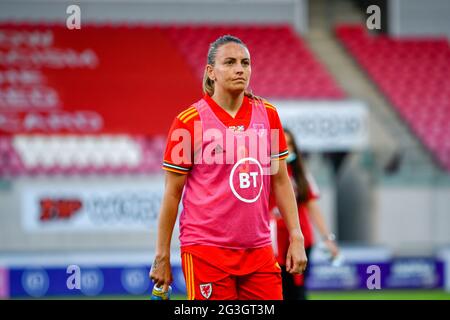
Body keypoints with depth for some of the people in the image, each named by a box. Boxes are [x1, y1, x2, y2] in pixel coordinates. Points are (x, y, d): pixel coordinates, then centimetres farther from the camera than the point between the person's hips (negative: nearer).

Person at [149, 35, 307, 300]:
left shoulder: (267, 114, 7)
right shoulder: (189, 121, -5)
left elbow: (280, 180, 13)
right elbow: (172, 193, -1)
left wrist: (296, 238, 6)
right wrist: (162, 257, -1)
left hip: (259, 249, 4)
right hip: (206, 250, -4)